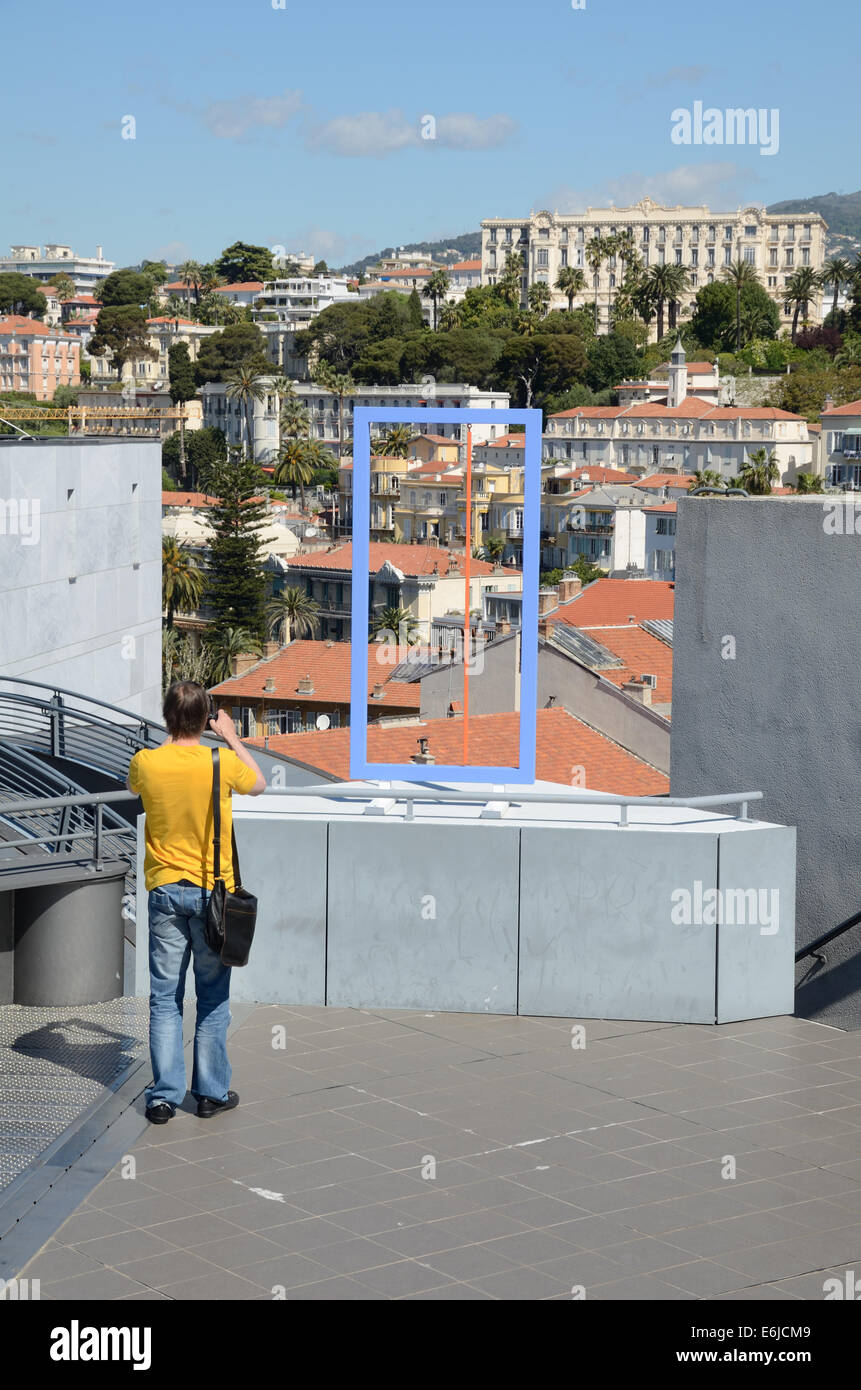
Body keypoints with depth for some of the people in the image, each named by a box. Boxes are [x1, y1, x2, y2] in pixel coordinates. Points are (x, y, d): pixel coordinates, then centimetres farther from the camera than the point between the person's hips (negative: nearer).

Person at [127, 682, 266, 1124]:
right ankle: (211, 1092, 14)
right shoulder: (223, 763, -11)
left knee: (164, 998, 5)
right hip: (212, 891, -1)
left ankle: (163, 1096, 5)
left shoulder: (146, 763, -8)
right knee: (213, 997, 9)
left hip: (165, 890, 1)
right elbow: (258, 785, 11)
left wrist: (170, 741, 19)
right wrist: (232, 739, 18)